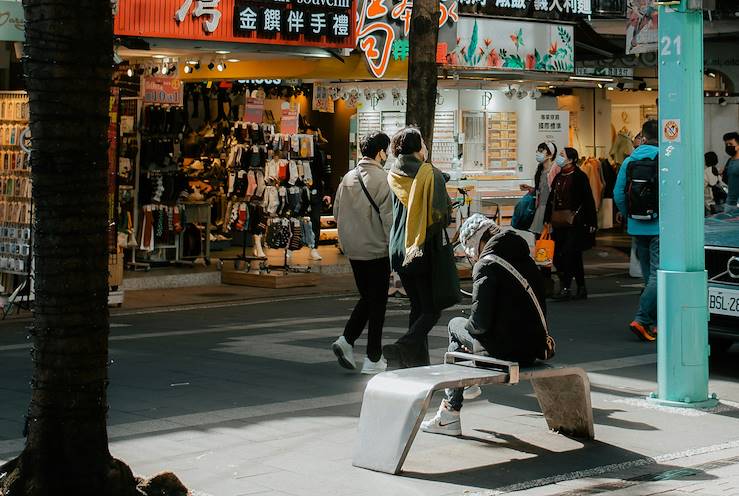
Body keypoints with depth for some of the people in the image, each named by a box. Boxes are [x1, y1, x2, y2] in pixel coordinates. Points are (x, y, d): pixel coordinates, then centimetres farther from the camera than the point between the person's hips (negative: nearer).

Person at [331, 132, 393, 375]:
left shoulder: (348, 178, 6)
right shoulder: (381, 178, -14)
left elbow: (337, 212, 11)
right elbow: (388, 216, -17)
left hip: (353, 251, 6)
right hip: (377, 249, -6)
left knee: (366, 298, 19)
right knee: (377, 302, 3)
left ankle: (347, 340, 3)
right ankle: (373, 359, 7)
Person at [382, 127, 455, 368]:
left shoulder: (393, 176, 6)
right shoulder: (430, 173, -11)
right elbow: (442, 213, -15)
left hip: (400, 249, 6)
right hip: (426, 250, -6)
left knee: (418, 307, 16)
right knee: (432, 309, -1)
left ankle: (418, 360, 14)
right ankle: (402, 347, -22)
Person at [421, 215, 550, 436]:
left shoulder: (487, 264, -13)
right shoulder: (526, 259, 10)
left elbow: (480, 323, -18)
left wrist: (467, 327, 8)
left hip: (506, 349, -8)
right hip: (533, 348, 8)